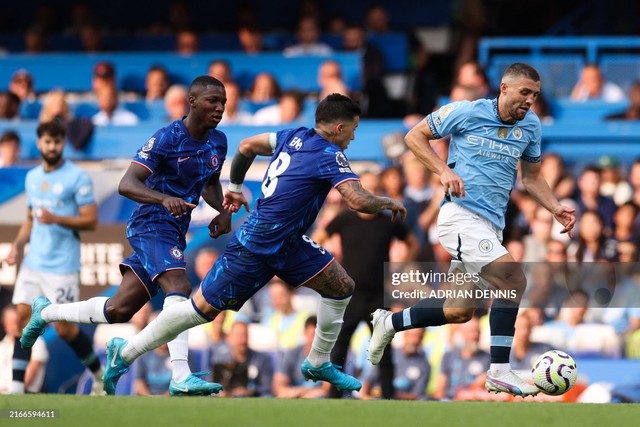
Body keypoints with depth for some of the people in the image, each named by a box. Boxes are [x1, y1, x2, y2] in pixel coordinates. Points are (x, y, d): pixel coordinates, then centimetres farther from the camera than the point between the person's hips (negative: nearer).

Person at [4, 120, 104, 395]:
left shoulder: (77, 177, -7)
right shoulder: (32, 177, 13)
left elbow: (91, 220, -10)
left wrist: (57, 219, -23)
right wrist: (18, 244, 8)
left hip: (62, 266, -6)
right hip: (32, 261, 6)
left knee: (64, 328, -4)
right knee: (23, 317, -3)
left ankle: (100, 375, 17)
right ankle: (17, 387, -2)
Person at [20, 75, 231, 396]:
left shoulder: (218, 142, 8)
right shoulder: (167, 138, -16)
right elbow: (127, 184, -21)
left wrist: (223, 211, 7)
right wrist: (165, 198, -39)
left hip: (173, 231, 8)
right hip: (152, 223, -8)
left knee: (119, 310, 8)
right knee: (179, 287, -30)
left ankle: (46, 312, 28)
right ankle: (181, 377, -39)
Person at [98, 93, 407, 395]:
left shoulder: (295, 137, 7)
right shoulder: (330, 156, -17)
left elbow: (247, 146, 19)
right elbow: (359, 201, -28)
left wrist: (235, 186, 30)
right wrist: (388, 204, -9)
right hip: (254, 248, -9)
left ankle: (318, 364, 19)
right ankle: (125, 352, 8)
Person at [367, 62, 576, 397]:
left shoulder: (530, 125, 10)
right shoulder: (467, 112, -7)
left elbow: (531, 177, 22)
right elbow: (415, 136, 2)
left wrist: (556, 208, 6)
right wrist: (444, 170, -13)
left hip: (491, 225, 8)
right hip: (461, 215, -8)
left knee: (460, 311, 10)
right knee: (513, 279, -23)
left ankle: (390, 322, 32)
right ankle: (499, 372, -19)